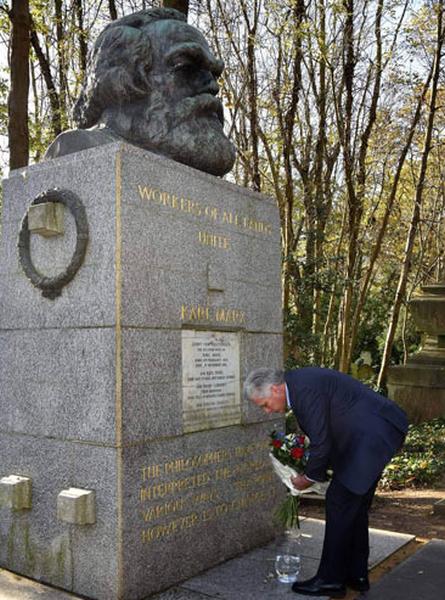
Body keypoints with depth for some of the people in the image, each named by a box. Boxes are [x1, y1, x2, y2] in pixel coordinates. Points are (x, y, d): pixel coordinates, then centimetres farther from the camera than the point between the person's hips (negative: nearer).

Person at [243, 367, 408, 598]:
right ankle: (356, 574, 26)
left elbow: (321, 443, -19)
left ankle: (331, 580, 6)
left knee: (339, 502, -4)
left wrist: (309, 477, -3)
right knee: (354, 505, 16)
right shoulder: (298, 382, 9)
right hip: (376, 432, 10)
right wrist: (312, 470, 13)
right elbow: (321, 431, 18)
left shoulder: (306, 388, -22)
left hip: (374, 435, -10)